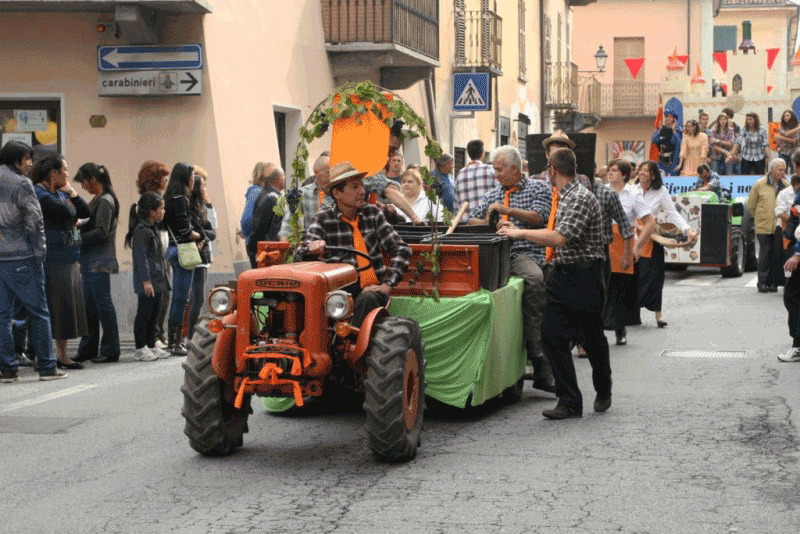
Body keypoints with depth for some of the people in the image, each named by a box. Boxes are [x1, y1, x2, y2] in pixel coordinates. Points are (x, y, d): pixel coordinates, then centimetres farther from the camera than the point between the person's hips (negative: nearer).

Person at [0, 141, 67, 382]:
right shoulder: (21, 184, -8)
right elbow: (34, 220, -12)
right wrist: (39, 252, -4)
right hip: (21, 257, -6)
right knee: (39, 313, 3)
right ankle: (47, 367, 5)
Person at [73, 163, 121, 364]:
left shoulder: (105, 201, -12)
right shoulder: (97, 200, 17)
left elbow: (101, 232, -18)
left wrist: (78, 238, -15)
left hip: (100, 261, -10)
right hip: (91, 261, 10)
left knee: (103, 303, -5)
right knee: (90, 306, 11)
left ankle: (110, 350, -1)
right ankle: (88, 349, 16)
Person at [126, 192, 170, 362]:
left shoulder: (153, 228, 17)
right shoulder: (141, 230, -14)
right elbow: (141, 257, -18)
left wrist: (163, 276, 24)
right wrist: (146, 280, -21)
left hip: (156, 280, 10)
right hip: (147, 282, -10)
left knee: (154, 313, 13)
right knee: (144, 313, -5)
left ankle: (151, 345, 21)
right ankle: (140, 349, 0)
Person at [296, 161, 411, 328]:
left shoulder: (372, 213, 11)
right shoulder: (323, 219, 5)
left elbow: (401, 250, 9)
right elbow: (301, 253, -7)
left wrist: (388, 284, -5)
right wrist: (311, 248, -32)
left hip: (371, 288, 1)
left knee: (367, 300, -34)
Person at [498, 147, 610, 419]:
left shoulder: (582, 198, -17)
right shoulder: (562, 198, 14)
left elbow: (560, 238, -27)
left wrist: (520, 233, -20)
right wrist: (517, 231, 19)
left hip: (584, 276, -8)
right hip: (561, 274, 8)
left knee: (593, 336, 8)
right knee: (553, 336, -2)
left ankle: (603, 392, 30)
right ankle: (569, 402, 1)